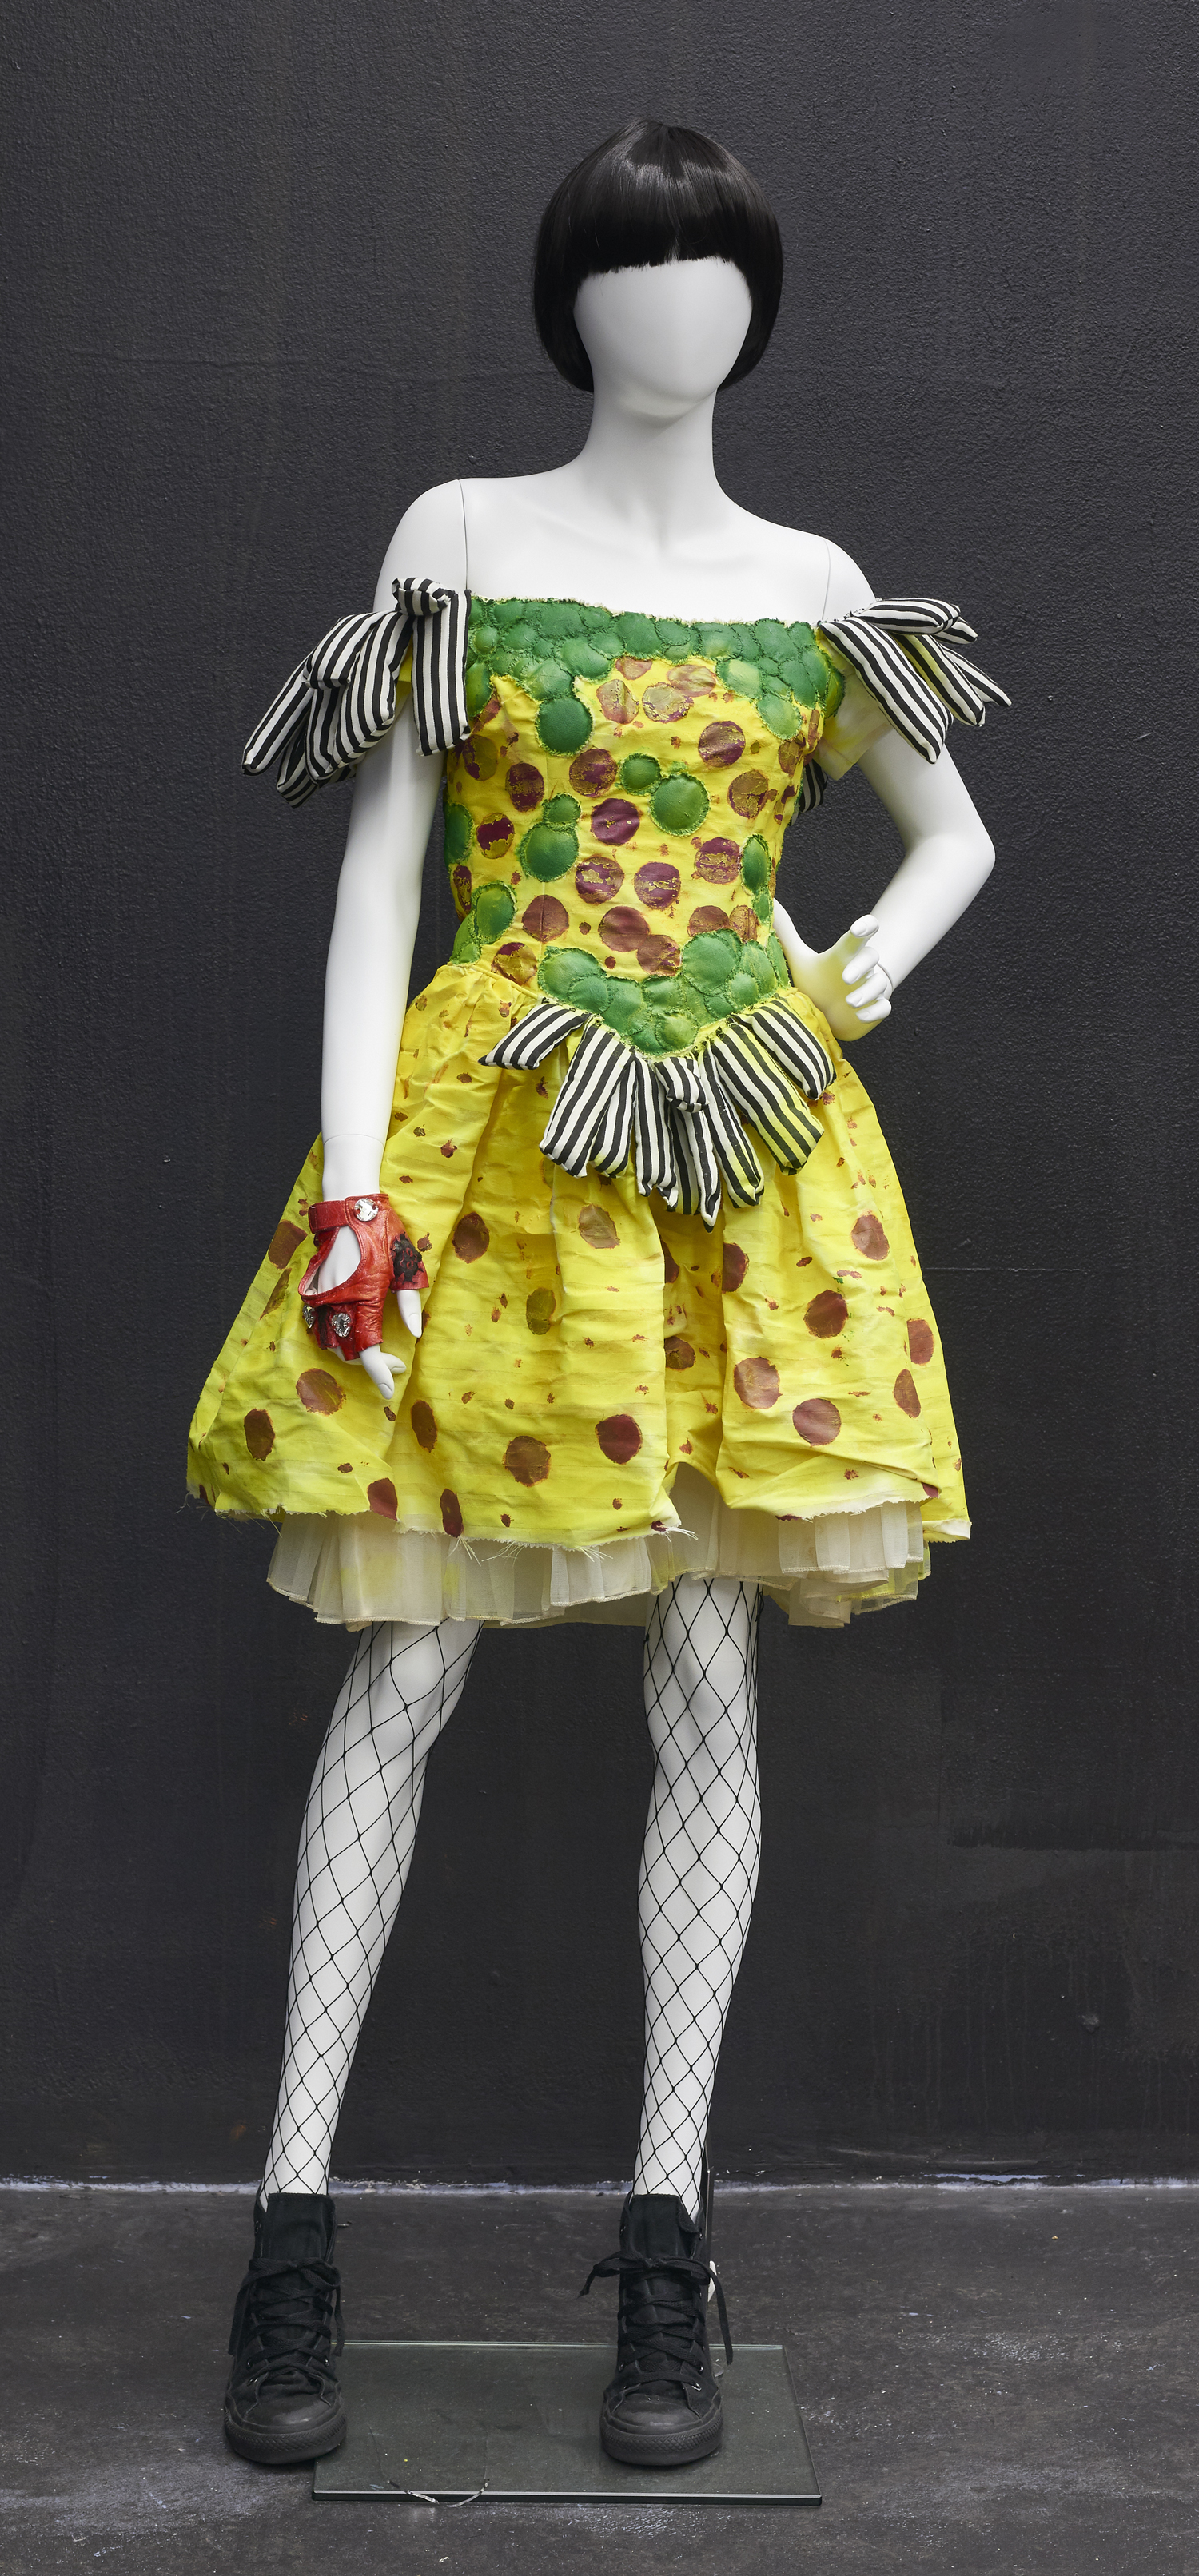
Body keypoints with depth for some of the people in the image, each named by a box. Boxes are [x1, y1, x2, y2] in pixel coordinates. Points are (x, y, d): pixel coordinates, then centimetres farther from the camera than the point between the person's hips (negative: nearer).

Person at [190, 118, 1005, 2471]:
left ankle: (667, 2246, 10)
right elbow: (378, 864, 1)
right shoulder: (462, 537, 6)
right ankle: (294, 2229, 7)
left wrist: (853, 991, 3)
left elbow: (956, 839, 23)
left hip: (742, 1151, 2)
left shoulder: (812, 583, 11)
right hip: (487, 1135, -2)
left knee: (711, 1682, 0)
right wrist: (353, 1185, -9)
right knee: (405, 1667, -3)